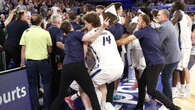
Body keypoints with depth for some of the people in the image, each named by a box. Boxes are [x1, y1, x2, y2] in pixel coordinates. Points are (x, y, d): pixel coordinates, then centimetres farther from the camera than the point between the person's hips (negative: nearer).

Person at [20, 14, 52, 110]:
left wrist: (22, 63, 8)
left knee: (32, 85, 11)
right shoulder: (45, 33, -2)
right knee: (46, 84, 13)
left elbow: (23, 49, 2)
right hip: (43, 60, -1)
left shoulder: (26, 32, 1)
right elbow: (50, 50, 2)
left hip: (30, 61, 1)